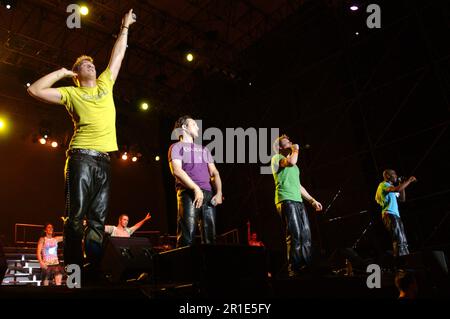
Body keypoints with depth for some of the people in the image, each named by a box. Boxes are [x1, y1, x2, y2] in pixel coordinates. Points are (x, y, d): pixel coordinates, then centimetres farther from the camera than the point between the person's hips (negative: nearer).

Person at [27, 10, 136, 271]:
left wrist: (125, 27, 31)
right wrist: (62, 73, 10)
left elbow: (118, 55, 28)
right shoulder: (71, 93, 12)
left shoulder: (105, 84, 23)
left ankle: (95, 267, 3)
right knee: (76, 215, -9)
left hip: (108, 160, 4)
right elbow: (35, 90, 3)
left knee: (99, 219, 2)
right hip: (82, 157, -4)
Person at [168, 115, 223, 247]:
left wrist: (219, 192, 0)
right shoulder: (176, 147, 12)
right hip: (188, 193, -5)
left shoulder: (204, 149, 30)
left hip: (208, 194, 6)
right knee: (186, 238, -15)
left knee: (210, 237, -1)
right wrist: (196, 189, -16)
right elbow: (177, 171, -5)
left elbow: (214, 173, 19)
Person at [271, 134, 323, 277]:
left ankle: (306, 268, 3)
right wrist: (296, 149, 0)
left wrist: (312, 200, 25)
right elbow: (291, 161, -18)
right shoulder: (276, 158, 4)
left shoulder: (293, 167, 29)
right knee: (295, 235, -17)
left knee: (306, 235, 1)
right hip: (286, 201, -8)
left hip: (298, 201, 8)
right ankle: (294, 270, -15)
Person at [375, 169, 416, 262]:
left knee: (403, 241, 3)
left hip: (396, 215, 10)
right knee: (398, 240, -20)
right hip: (389, 215, -10)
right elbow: (397, 189, -21)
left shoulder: (391, 188, 28)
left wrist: (402, 185, 20)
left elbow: (402, 199, 27)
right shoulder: (383, 185, -2)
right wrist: (409, 181, -8)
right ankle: (399, 263, -24)